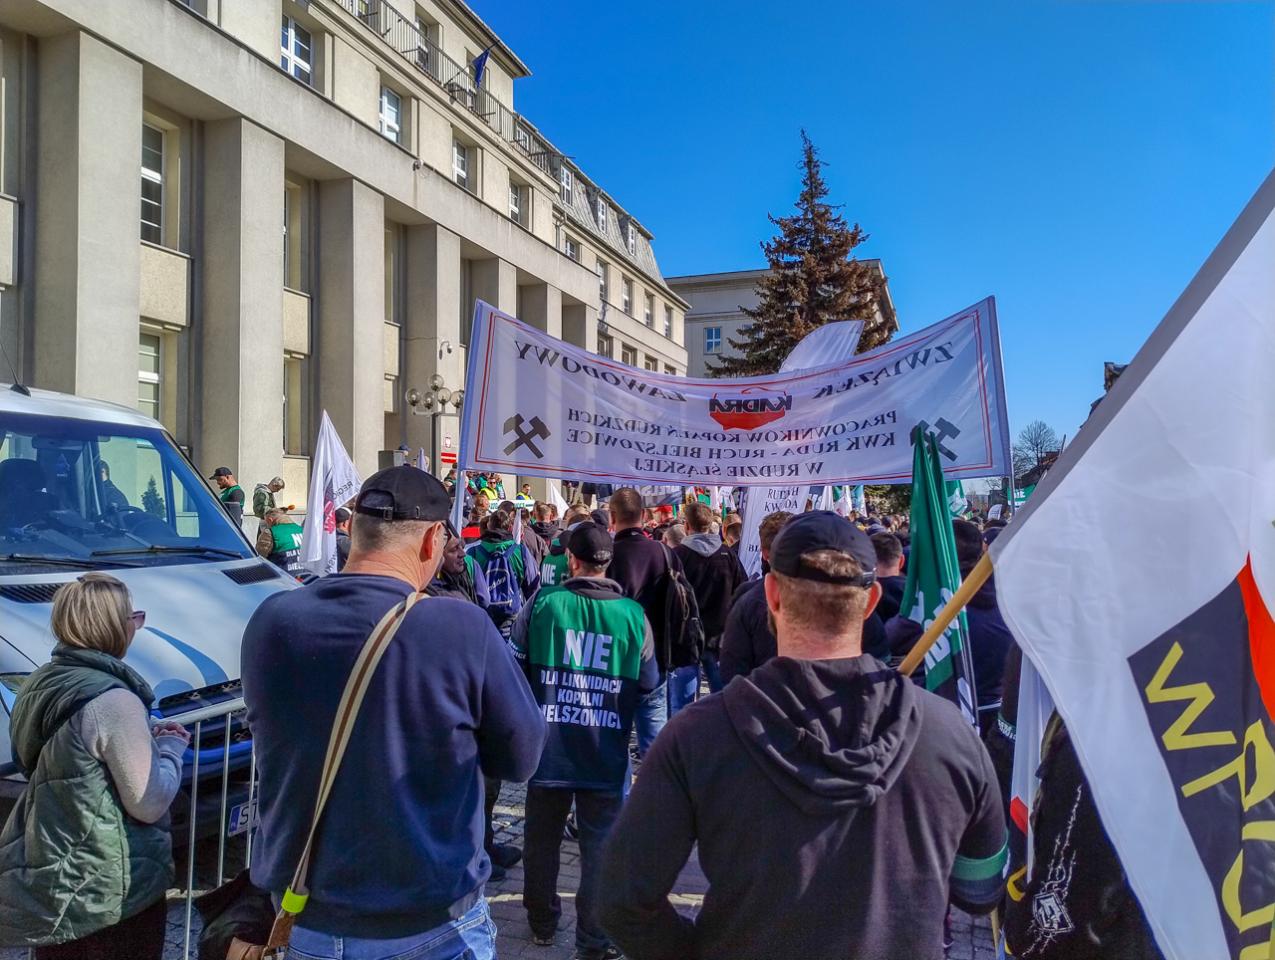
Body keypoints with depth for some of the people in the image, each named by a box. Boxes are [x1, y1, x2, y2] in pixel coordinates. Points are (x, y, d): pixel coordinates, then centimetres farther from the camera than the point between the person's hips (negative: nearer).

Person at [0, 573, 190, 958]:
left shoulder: (43, 683, 3)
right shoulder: (113, 700, -24)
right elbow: (149, 803, -19)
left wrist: (146, 738, 7)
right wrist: (172, 747, -4)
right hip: (110, 891, -8)